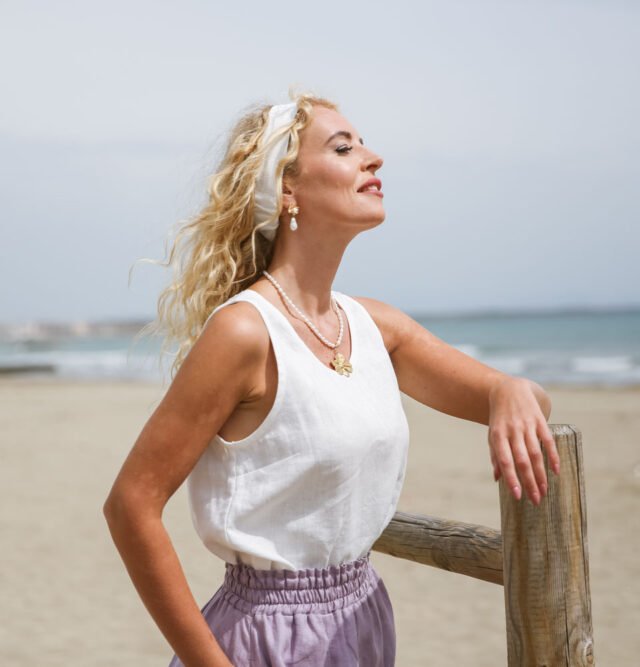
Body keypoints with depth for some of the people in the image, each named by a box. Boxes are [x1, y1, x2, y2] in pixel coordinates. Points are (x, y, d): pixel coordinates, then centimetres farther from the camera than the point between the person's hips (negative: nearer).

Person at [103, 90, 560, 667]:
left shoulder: (375, 325, 1)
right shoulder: (245, 331, -19)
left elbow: (529, 397, 7)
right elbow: (133, 504, -19)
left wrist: (513, 393, -18)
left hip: (364, 616, 8)